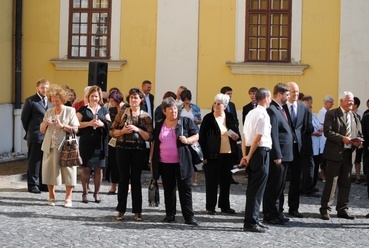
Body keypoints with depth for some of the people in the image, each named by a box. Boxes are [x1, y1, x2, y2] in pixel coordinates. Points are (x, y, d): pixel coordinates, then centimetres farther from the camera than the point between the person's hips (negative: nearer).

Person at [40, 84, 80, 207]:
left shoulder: (70, 111, 1)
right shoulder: (49, 112, 14)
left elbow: (75, 129, -6)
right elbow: (42, 130, 15)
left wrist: (62, 125, -19)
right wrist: (45, 124, -6)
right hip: (50, 147, 4)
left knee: (68, 172, -4)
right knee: (50, 171, 4)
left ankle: (68, 198, 3)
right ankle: (51, 196, 17)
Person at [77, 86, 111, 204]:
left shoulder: (104, 110, 13)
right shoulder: (83, 109, 6)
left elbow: (110, 124, 8)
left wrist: (102, 124, -11)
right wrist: (89, 123, -15)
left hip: (100, 144, 2)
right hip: (86, 143, -2)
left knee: (99, 168, 4)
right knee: (86, 168, -1)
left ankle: (96, 193, 14)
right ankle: (85, 193, 9)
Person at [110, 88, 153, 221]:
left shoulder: (146, 116, 3)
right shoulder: (122, 113, 4)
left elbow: (150, 137, -3)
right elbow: (112, 131, 4)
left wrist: (138, 130, -15)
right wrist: (122, 131, -13)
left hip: (139, 150, 0)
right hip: (123, 149, 0)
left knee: (136, 180, 3)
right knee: (123, 179, 3)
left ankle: (137, 211, 10)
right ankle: (121, 210, 11)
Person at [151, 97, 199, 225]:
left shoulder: (186, 121, 1)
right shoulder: (159, 125, 11)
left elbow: (196, 136, 2)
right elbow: (155, 143, 16)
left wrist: (187, 140, -18)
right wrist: (153, 160, 12)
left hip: (182, 162, -3)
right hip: (165, 163, 3)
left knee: (185, 189, -2)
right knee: (168, 189, 10)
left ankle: (189, 216, 0)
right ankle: (170, 215, 19)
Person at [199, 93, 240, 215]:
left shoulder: (230, 117, 8)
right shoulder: (208, 118, -3)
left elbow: (237, 133, 18)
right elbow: (202, 138, -4)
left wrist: (236, 136, -6)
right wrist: (204, 155, -9)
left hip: (228, 155, 4)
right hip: (213, 155, -4)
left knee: (226, 181, 10)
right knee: (211, 181, 1)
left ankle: (225, 206, 21)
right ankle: (210, 207, 9)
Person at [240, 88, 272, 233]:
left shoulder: (251, 113, 14)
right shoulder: (263, 115, -12)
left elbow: (245, 136, 12)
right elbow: (258, 138, -18)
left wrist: (245, 156, 11)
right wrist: (249, 156, -11)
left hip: (251, 151, 9)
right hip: (261, 152, -9)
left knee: (253, 188, 15)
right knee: (257, 189, -5)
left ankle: (253, 219, 22)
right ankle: (250, 223, -3)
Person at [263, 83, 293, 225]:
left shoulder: (280, 109, 16)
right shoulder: (272, 110, -15)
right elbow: (273, 135, -19)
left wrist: (281, 155, 13)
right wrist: (277, 156, -21)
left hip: (285, 155, 10)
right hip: (278, 155, -10)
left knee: (280, 187, 15)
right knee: (273, 187, -3)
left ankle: (277, 213, 23)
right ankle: (270, 215, 4)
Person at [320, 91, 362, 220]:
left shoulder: (355, 117, 16)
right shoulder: (331, 114, -2)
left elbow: (359, 134, 17)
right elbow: (327, 132, -12)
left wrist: (358, 141, -5)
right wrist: (342, 138, -21)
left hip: (348, 154, 6)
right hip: (335, 153, -6)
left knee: (345, 183, 9)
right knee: (331, 182, -3)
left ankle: (342, 209, 18)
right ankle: (325, 209, 4)